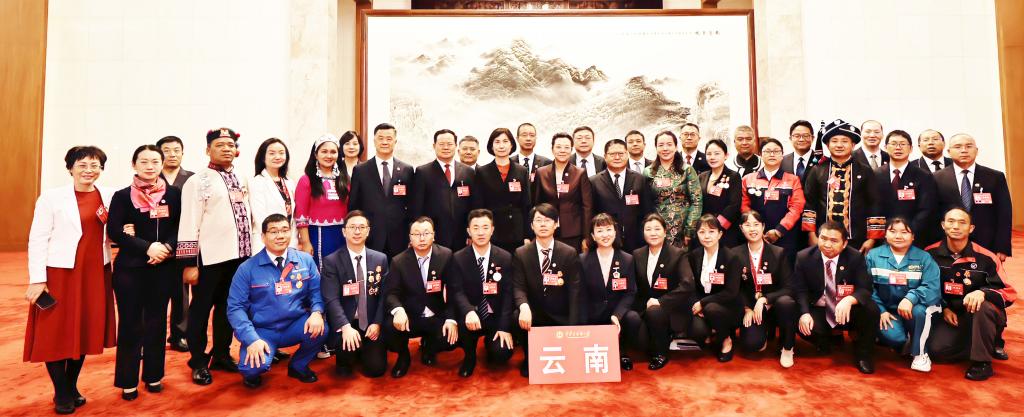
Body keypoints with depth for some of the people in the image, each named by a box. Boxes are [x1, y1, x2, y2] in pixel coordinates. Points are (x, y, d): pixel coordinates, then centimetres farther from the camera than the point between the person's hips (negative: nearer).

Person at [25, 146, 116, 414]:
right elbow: (37, 240, -7)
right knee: (57, 332, 3)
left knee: (85, 330, 10)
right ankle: (61, 394, 18)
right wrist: (37, 279, -13)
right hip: (60, 273, -3)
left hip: (96, 273, 4)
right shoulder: (51, 197, -5)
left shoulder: (109, 196, 5)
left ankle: (72, 387, 26)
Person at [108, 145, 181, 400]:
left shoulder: (174, 194, 3)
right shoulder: (122, 196, -1)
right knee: (130, 324, 4)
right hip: (130, 268, -1)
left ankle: (153, 375, 23)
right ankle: (128, 381, 16)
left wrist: (167, 248, -16)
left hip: (164, 268, 1)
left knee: (157, 322, 10)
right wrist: (147, 247, -19)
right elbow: (114, 231, -8)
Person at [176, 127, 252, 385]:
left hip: (239, 254, 6)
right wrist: (189, 264, -13)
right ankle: (199, 363, 19)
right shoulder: (198, 181, -6)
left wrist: (251, 251, 13)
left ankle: (221, 354, 29)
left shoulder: (242, 180, 11)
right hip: (210, 257, -5)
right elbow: (189, 224, -10)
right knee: (201, 308, 7)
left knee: (228, 306, 15)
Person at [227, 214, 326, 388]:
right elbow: (235, 307, -8)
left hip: (295, 326, 2)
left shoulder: (305, 260, 1)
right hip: (262, 331, -2)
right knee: (255, 366, -30)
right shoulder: (247, 268, -6)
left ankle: (298, 366, 4)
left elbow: (316, 291, 1)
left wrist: (317, 312, -22)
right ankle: (253, 373, 12)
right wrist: (252, 339, -21)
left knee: (319, 329, -28)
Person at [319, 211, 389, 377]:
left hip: (371, 323, 3)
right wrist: (346, 327, -29)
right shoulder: (331, 261, -6)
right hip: (344, 324, -2)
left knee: (376, 368, -8)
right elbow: (331, 299, -15)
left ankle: (364, 352, 29)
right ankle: (344, 362, 6)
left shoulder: (380, 259, 4)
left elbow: (384, 294, 2)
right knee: (348, 343, -33)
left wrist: (377, 323, -11)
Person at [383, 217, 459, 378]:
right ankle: (403, 357, 7)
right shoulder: (399, 261, -7)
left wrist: (451, 319, -19)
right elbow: (391, 293, -9)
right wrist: (398, 309, -33)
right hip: (409, 316, -1)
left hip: (436, 317, 1)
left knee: (451, 338, -26)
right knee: (390, 329, -31)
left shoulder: (446, 256, -7)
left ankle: (428, 347, 14)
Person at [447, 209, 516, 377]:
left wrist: (504, 327, -14)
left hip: (495, 317, 1)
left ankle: (490, 342, 19)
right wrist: (469, 311, -34)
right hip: (471, 316, -1)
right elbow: (457, 291, -12)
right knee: (464, 324, -34)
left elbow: (508, 294, -5)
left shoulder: (505, 258, -1)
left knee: (503, 353, -21)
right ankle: (470, 356, 1)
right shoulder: (458, 258, -4)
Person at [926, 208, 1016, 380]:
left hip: (982, 317, -2)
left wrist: (983, 292, -32)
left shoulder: (986, 257, -12)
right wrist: (943, 308, -6)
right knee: (937, 349, -22)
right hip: (949, 314, 2)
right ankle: (989, 346, 6)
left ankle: (982, 362, -20)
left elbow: (1009, 293, -11)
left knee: (983, 307, -38)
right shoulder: (931, 253, -6)